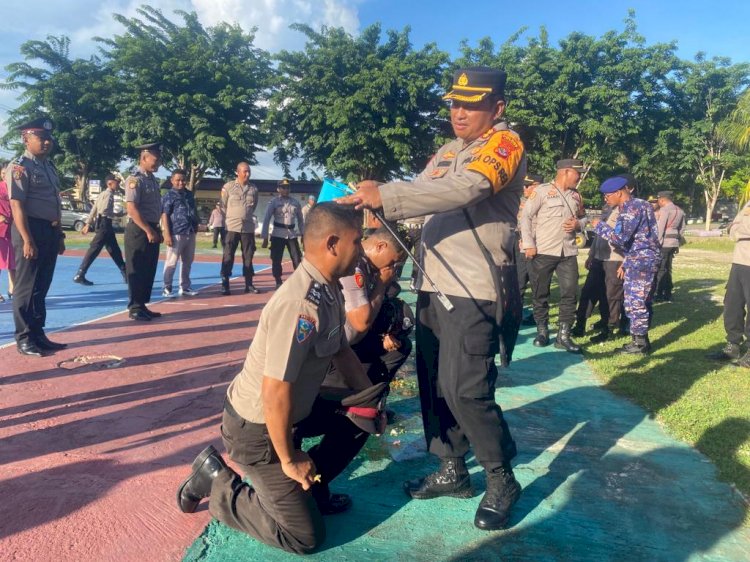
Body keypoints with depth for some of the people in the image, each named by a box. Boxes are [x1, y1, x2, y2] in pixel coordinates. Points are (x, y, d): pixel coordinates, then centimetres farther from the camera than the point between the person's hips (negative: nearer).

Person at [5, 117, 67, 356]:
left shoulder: (49, 167, 17)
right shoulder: (19, 167, -10)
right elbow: (17, 205, -17)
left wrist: (59, 234, 18)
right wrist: (27, 239, -22)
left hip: (50, 231, 8)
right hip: (31, 230, -8)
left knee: (41, 287, 14)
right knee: (26, 288, -1)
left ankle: (38, 335, 24)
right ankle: (24, 339, 9)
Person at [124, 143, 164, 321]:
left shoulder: (153, 180, 15)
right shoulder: (135, 179, -12)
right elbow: (132, 209, -19)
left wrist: (156, 230, 12)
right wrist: (148, 231, -21)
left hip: (152, 229, 9)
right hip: (138, 230, -9)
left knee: (149, 270, 13)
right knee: (137, 271, -2)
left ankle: (143, 305, 22)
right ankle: (135, 308, 7)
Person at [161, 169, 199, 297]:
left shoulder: (190, 194, 14)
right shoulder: (169, 196, -4)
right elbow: (164, 215, -9)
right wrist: (167, 234, -16)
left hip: (190, 233, 7)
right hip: (176, 234, -7)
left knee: (187, 262, 13)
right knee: (171, 262, -2)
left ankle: (185, 287, 23)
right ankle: (167, 288, 6)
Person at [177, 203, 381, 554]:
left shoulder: (329, 290, -3)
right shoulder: (301, 304, -33)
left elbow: (341, 350, 12)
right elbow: (276, 392, -32)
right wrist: (288, 459, -19)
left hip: (294, 408, 9)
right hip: (257, 426, -9)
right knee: (305, 535, -1)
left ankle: (311, 487, 24)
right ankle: (216, 480, 9)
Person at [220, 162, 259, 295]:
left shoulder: (254, 189, 5)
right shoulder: (228, 186, -3)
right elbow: (223, 206, 4)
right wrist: (233, 216, 8)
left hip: (248, 227, 3)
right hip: (232, 227, -3)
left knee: (248, 256, 7)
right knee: (228, 256, -2)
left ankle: (249, 284, 15)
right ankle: (225, 285, 3)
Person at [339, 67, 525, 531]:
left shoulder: (505, 145, -7)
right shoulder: (447, 152, 20)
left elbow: (463, 190, -25)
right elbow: (423, 194, 13)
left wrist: (384, 196, -30)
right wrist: (374, 196, -5)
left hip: (474, 292, -8)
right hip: (434, 286, 8)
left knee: (466, 391, -7)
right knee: (434, 384, 12)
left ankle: (502, 483, 14)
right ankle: (452, 470, 28)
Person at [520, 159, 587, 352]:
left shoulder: (576, 196, 13)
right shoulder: (542, 191, -4)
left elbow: (583, 218, 23)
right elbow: (525, 217, -6)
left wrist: (578, 224, -2)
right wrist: (529, 244, -12)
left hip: (568, 253, 5)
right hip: (543, 251, -5)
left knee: (570, 293, 0)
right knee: (540, 294, 5)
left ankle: (563, 335, 9)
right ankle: (542, 331, 19)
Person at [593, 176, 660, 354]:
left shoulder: (632, 208, -16)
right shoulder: (636, 206, 17)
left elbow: (619, 238, -23)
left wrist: (599, 226, -9)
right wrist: (626, 263, 22)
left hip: (641, 261, -10)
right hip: (644, 259, 10)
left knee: (634, 302, -5)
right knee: (642, 302, 14)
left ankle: (640, 343, 2)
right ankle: (641, 339, 21)